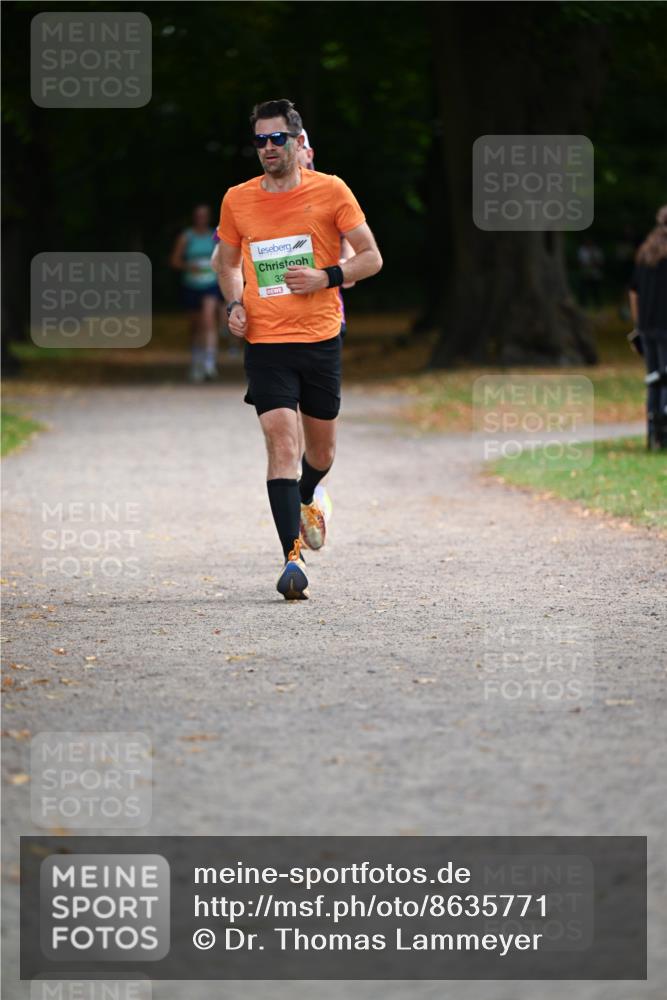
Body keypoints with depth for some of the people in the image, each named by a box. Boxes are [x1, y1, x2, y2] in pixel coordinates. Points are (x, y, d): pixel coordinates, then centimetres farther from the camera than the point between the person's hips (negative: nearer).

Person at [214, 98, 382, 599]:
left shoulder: (330, 191, -2)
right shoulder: (238, 200, 4)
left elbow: (371, 257, 1)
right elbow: (228, 262, 21)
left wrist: (326, 277, -14)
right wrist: (235, 303, 3)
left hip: (321, 337, 0)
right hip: (265, 342, 0)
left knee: (321, 449, 14)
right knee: (282, 443, -15)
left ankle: (305, 499, 49)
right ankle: (293, 557, -18)